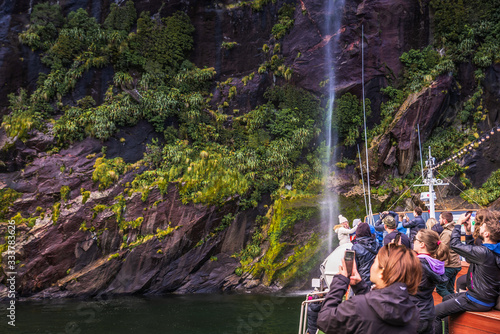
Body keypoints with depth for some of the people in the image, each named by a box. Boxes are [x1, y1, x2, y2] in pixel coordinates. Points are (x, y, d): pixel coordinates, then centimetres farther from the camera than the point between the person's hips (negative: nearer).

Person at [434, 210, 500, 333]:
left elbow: (455, 244, -20)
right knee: (446, 299, 28)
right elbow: (473, 249, 18)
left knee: (435, 313, -11)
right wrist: (468, 232, 12)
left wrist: (459, 223, -8)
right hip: (488, 297, 10)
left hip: (477, 302, -10)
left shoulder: (484, 253, -28)